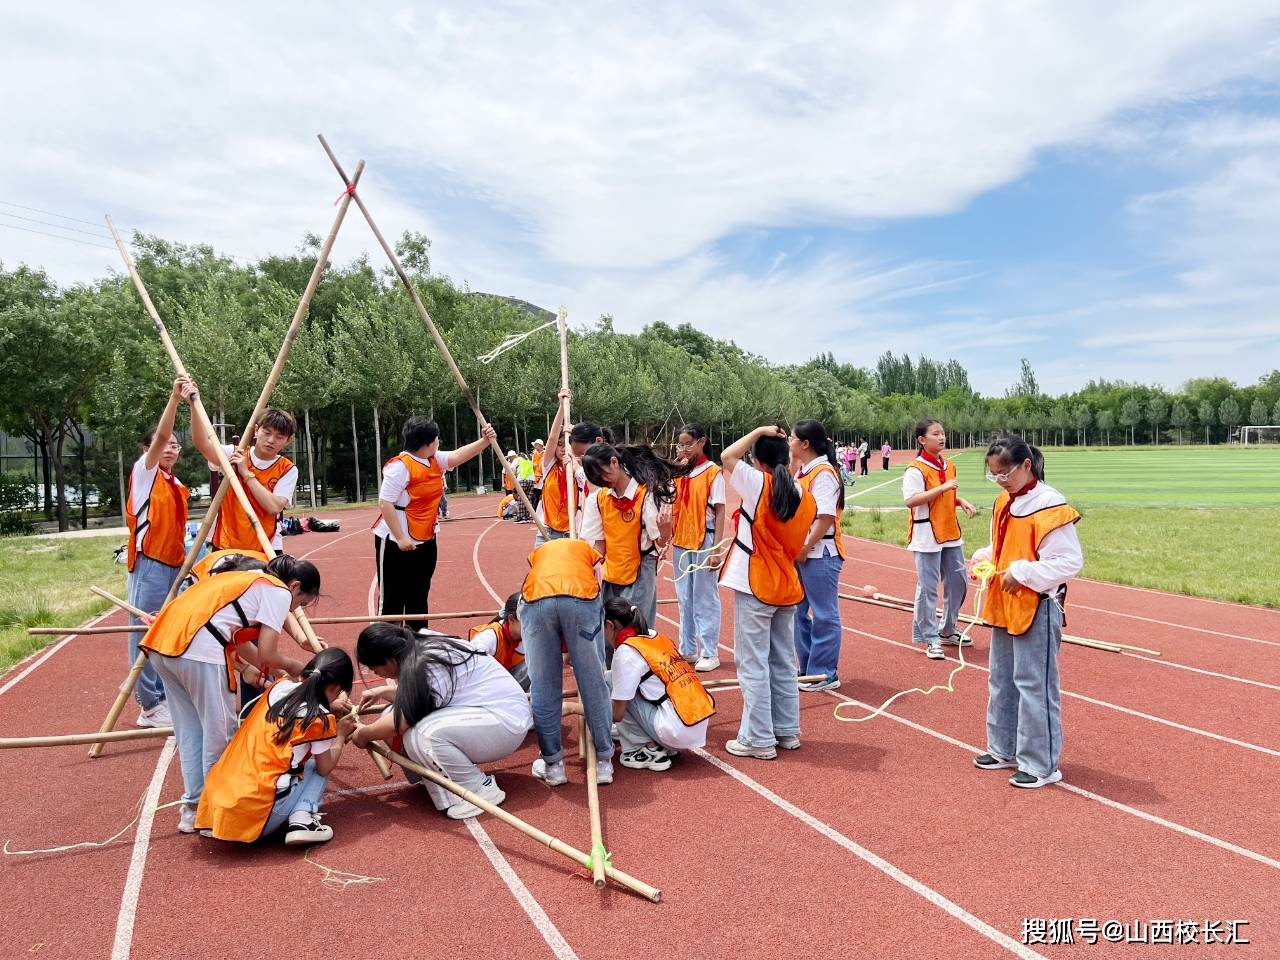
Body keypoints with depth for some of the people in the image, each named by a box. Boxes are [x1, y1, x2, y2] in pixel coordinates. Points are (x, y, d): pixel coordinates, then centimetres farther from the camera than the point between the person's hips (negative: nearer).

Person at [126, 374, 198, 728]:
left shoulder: (178, 486, 17)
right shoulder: (144, 472, -2)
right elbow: (159, 436, -18)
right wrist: (174, 398, -28)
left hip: (173, 565, 7)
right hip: (149, 564, -7)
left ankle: (164, 698, 18)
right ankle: (150, 706, 0)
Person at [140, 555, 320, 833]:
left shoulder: (247, 579, 29)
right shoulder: (279, 592, 4)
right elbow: (266, 654, -1)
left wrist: (251, 669, 40)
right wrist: (291, 665, 18)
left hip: (162, 643, 9)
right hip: (200, 650, -9)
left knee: (189, 731, 18)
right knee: (219, 732, 6)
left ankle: (192, 807, 26)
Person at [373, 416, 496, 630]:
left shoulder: (435, 460, 6)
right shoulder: (400, 466, -19)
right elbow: (385, 503, -21)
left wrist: (484, 441, -16)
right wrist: (400, 538, -24)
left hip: (425, 542, 9)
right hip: (396, 543, -9)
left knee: (419, 598, 17)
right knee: (392, 600, -1)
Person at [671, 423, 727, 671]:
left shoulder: (713, 472, -8)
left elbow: (720, 511, -11)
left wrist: (717, 548, -15)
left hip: (704, 540, -6)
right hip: (681, 540, 6)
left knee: (705, 597, 1)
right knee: (685, 598, 13)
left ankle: (709, 653, 9)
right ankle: (688, 649, 23)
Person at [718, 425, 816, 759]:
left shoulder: (759, 485, -15)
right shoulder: (805, 497, 3)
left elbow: (727, 456, -12)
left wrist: (759, 431, -4)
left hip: (755, 588, -6)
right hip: (787, 587, 7)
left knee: (754, 666, 0)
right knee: (783, 663, 16)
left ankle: (758, 739, 6)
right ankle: (787, 731, 25)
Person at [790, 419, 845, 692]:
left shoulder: (823, 474, -14)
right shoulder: (802, 472, 13)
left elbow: (826, 517, -21)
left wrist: (805, 548, -19)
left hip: (819, 553, -10)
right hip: (800, 552, 10)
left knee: (824, 615, 1)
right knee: (797, 610, 16)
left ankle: (825, 674, 10)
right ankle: (807, 667, 28)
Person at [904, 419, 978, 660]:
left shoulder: (949, 465, 12)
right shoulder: (916, 469, -14)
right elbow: (910, 500, -25)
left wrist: (961, 501, 5)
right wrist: (942, 488, -25)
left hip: (951, 533, 8)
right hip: (926, 536, -8)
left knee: (957, 581, 13)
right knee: (928, 588, -3)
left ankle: (947, 631, 30)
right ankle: (929, 639, 8)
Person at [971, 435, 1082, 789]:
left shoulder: (1049, 505, -18)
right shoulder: (1004, 502, 9)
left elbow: (1070, 561, -20)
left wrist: (1021, 573, -22)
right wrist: (985, 559, 3)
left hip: (1038, 608, -9)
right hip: (1004, 605, 9)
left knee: (1033, 685, -1)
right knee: (1001, 680, 17)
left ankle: (1041, 764, 11)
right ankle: (1004, 750, 32)